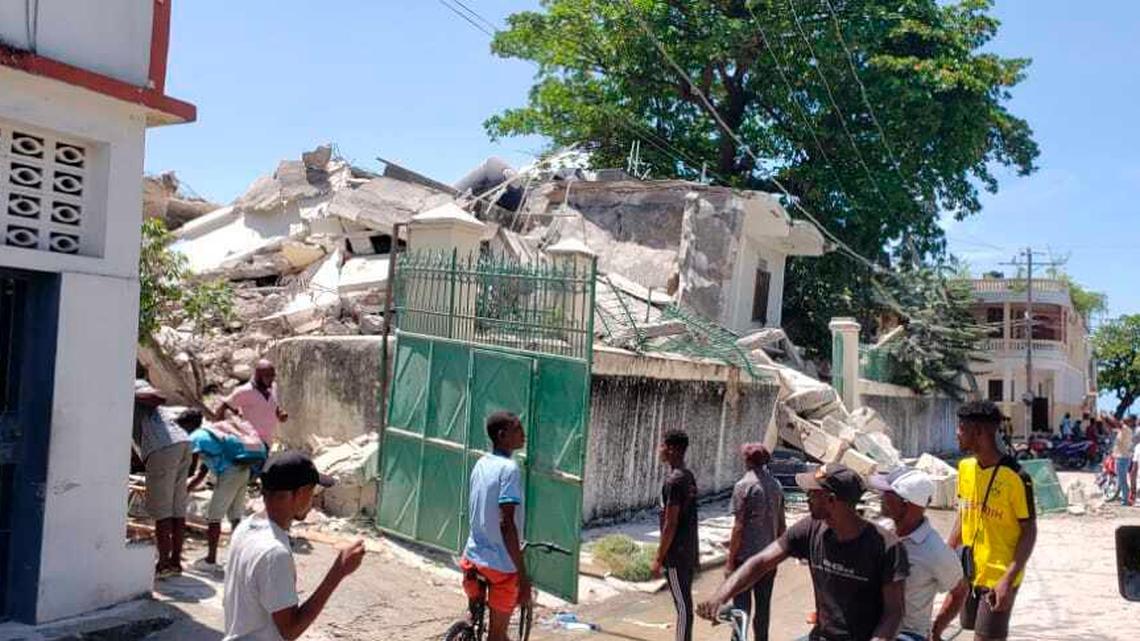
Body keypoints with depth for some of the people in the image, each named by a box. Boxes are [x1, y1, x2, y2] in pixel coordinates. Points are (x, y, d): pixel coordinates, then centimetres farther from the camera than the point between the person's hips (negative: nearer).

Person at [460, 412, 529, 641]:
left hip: (473, 557, 7)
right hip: (501, 563, -7)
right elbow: (506, 524, -25)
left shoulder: (481, 464, 6)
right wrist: (523, 574, -23)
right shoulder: (509, 468, -19)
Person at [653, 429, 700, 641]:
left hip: (676, 553, -9)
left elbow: (670, 524, -20)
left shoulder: (674, 481, -19)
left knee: (682, 604, -2)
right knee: (685, 602, 16)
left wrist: (659, 558, -15)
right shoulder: (689, 477, 9)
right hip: (689, 551, 9)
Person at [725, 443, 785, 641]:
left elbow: (738, 527, -14)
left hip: (746, 556, -5)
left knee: (741, 605, 1)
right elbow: (782, 525, 10)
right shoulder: (776, 485, 6)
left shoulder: (744, 486, -12)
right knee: (763, 606, 14)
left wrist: (730, 560, -9)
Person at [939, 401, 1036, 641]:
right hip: (968, 571, 7)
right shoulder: (966, 468, 4)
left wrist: (1009, 579, -21)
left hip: (998, 577, -7)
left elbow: (1029, 531, -14)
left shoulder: (1015, 477, -18)